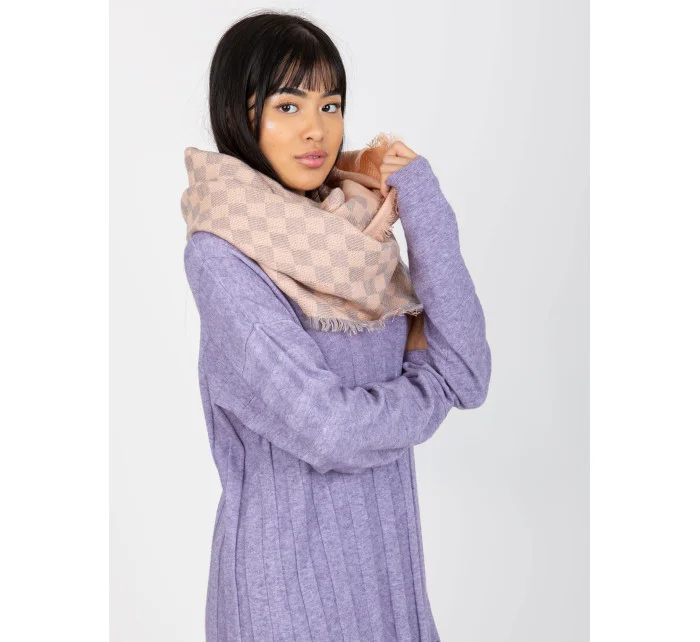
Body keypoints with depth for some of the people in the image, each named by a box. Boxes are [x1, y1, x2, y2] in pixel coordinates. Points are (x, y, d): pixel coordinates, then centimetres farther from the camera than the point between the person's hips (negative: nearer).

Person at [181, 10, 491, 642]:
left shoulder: (354, 229, 0)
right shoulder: (222, 257, -18)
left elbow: (471, 379, -9)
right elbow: (329, 431, -25)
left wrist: (423, 202, -13)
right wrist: (429, 378, -7)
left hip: (383, 540, 6)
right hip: (292, 572, -6)